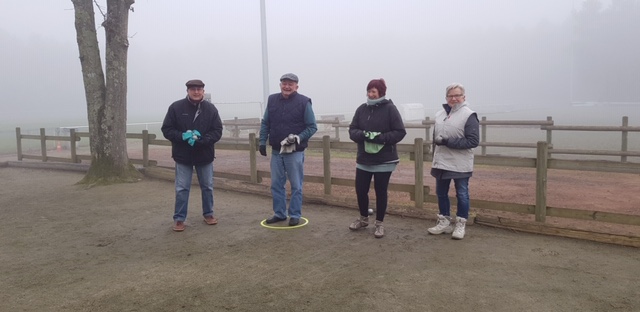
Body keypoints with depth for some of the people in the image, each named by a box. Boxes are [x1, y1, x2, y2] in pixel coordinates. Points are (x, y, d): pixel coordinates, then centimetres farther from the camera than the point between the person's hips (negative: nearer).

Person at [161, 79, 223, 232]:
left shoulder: (211, 109, -3)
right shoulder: (176, 107, -7)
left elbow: (217, 131, -5)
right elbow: (167, 129, -5)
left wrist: (201, 140, -22)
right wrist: (182, 136, -22)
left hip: (205, 155, 2)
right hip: (183, 156, -2)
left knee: (207, 187, 12)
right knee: (182, 189, 2)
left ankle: (208, 214, 29)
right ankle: (179, 218, 13)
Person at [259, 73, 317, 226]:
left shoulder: (304, 102, -7)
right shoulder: (272, 100, 6)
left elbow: (312, 126, -5)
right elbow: (265, 123, 12)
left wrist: (299, 137, -18)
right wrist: (262, 141, 5)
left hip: (295, 152, -4)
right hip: (276, 151, 4)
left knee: (296, 185, 4)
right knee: (276, 184, 11)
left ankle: (295, 215, 16)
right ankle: (279, 213, 25)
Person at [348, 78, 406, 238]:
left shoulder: (390, 109, -9)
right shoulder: (362, 109, 4)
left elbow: (400, 132, -11)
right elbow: (352, 130, 3)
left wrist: (380, 137, -23)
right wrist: (363, 135, -19)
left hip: (384, 161, -4)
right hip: (364, 159, 4)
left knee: (380, 192, 6)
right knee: (360, 190, 8)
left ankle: (379, 224, 23)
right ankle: (363, 218, 33)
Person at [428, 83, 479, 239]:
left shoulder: (469, 115, -10)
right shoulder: (440, 114, 10)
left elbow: (473, 141, -18)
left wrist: (447, 141, -22)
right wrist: (435, 158, 18)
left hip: (460, 165, -6)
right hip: (441, 163, 6)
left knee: (462, 195, 5)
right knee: (441, 193, 14)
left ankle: (460, 225, 19)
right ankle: (444, 222, 28)